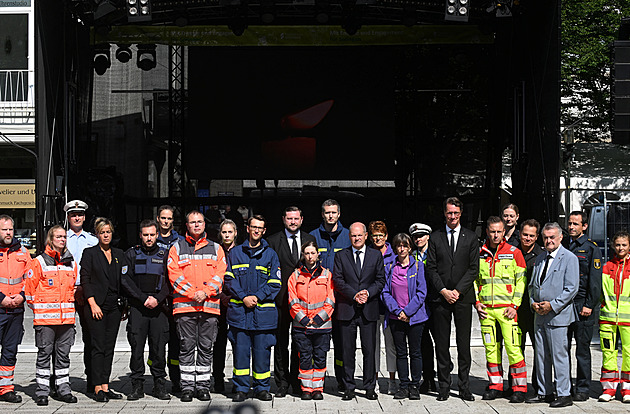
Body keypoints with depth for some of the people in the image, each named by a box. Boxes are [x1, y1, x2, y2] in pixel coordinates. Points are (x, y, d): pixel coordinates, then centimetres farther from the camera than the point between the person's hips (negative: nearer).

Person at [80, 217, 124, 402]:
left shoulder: (119, 254, 14)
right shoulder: (89, 253, 1)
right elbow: (85, 280, -4)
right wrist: (93, 304, -12)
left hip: (114, 307, 5)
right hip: (96, 307, -4)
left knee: (109, 347, 5)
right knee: (98, 347, -6)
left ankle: (105, 387, 8)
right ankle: (98, 388, -3)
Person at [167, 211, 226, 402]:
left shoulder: (215, 248, 14)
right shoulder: (177, 248, 9)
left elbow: (220, 274, 4)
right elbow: (174, 275, -2)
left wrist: (205, 292, -11)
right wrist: (193, 293, -12)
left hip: (210, 305, 1)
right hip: (184, 305, -1)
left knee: (206, 348, 4)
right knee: (186, 347, 1)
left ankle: (203, 386, 11)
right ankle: (187, 387, 6)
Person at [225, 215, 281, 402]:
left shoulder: (270, 254, 9)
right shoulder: (235, 252, 10)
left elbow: (275, 283, 3)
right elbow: (229, 279, 4)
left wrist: (258, 297, -10)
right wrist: (243, 297, -9)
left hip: (263, 310, 0)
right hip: (239, 311, 0)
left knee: (262, 350, 2)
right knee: (240, 350, 1)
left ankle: (262, 388, 12)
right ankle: (241, 388, 10)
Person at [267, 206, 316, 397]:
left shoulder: (310, 240, 11)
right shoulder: (273, 241, 3)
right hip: (281, 299, -2)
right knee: (280, 342, 2)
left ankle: (297, 382, 14)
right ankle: (282, 383, 8)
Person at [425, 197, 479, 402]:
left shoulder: (471, 237, 6)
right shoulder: (435, 238, 8)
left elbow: (474, 268, 1)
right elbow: (431, 268, 3)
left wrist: (458, 290, -8)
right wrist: (443, 291, -8)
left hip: (463, 296, 0)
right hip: (440, 298, 1)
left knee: (464, 343, 1)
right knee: (442, 343, 2)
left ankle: (464, 387, 7)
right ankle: (444, 386, 8)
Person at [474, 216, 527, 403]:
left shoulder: (514, 253, 1)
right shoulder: (479, 254, 11)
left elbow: (521, 281, 0)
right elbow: (474, 280, 19)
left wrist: (515, 305, -8)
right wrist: (477, 302, 6)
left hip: (507, 309, -4)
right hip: (486, 310, 4)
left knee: (513, 348, -8)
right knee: (491, 348, 7)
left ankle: (519, 388, 1)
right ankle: (495, 385, 18)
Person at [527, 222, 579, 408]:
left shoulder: (569, 258, -5)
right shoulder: (540, 259, 16)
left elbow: (571, 288, -11)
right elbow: (532, 284, 22)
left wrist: (552, 305, -16)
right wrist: (533, 302, 3)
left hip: (558, 314, -7)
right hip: (540, 315, 7)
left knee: (559, 355, -6)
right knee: (541, 356, 10)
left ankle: (564, 394, 1)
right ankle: (545, 392, 19)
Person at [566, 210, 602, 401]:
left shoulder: (592, 248, -1)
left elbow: (595, 280, -6)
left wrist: (589, 305, -12)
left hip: (582, 307, -5)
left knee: (582, 350, 0)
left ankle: (582, 389, 7)